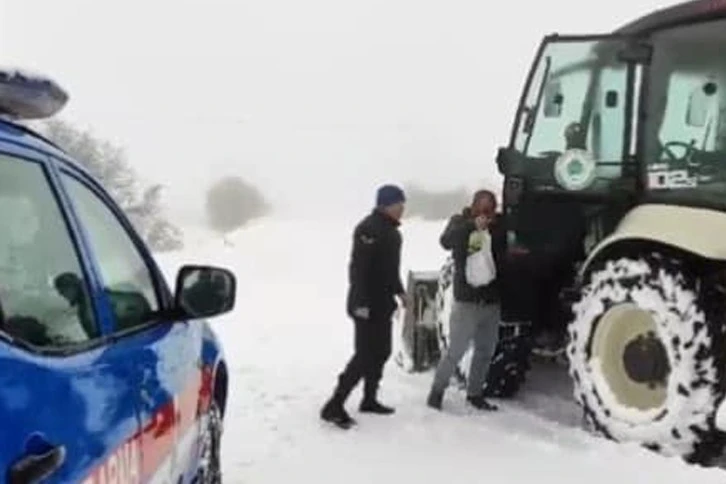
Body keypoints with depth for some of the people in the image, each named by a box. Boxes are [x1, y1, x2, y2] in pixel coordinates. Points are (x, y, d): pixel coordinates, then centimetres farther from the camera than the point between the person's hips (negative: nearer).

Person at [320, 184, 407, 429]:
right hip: (367, 305, -10)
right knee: (365, 355, -10)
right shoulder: (369, 228, -18)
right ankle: (334, 406, -6)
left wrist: (399, 291, 21)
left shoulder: (390, 230, 13)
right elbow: (358, 267, -24)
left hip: (383, 303, 10)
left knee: (381, 352, 15)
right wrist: (360, 302, -28)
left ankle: (369, 399, 27)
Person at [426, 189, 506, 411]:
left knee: (485, 351, 11)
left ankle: (475, 393, 26)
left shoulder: (498, 226, 7)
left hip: (491, 301, 4)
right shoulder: (460, 221, 0)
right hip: (466, 300, -4)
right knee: (455, 351, -3)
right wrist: (472, 225, -31)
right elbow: (446, 241, -20)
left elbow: (504, 257, 2)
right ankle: (437, 391, 14)